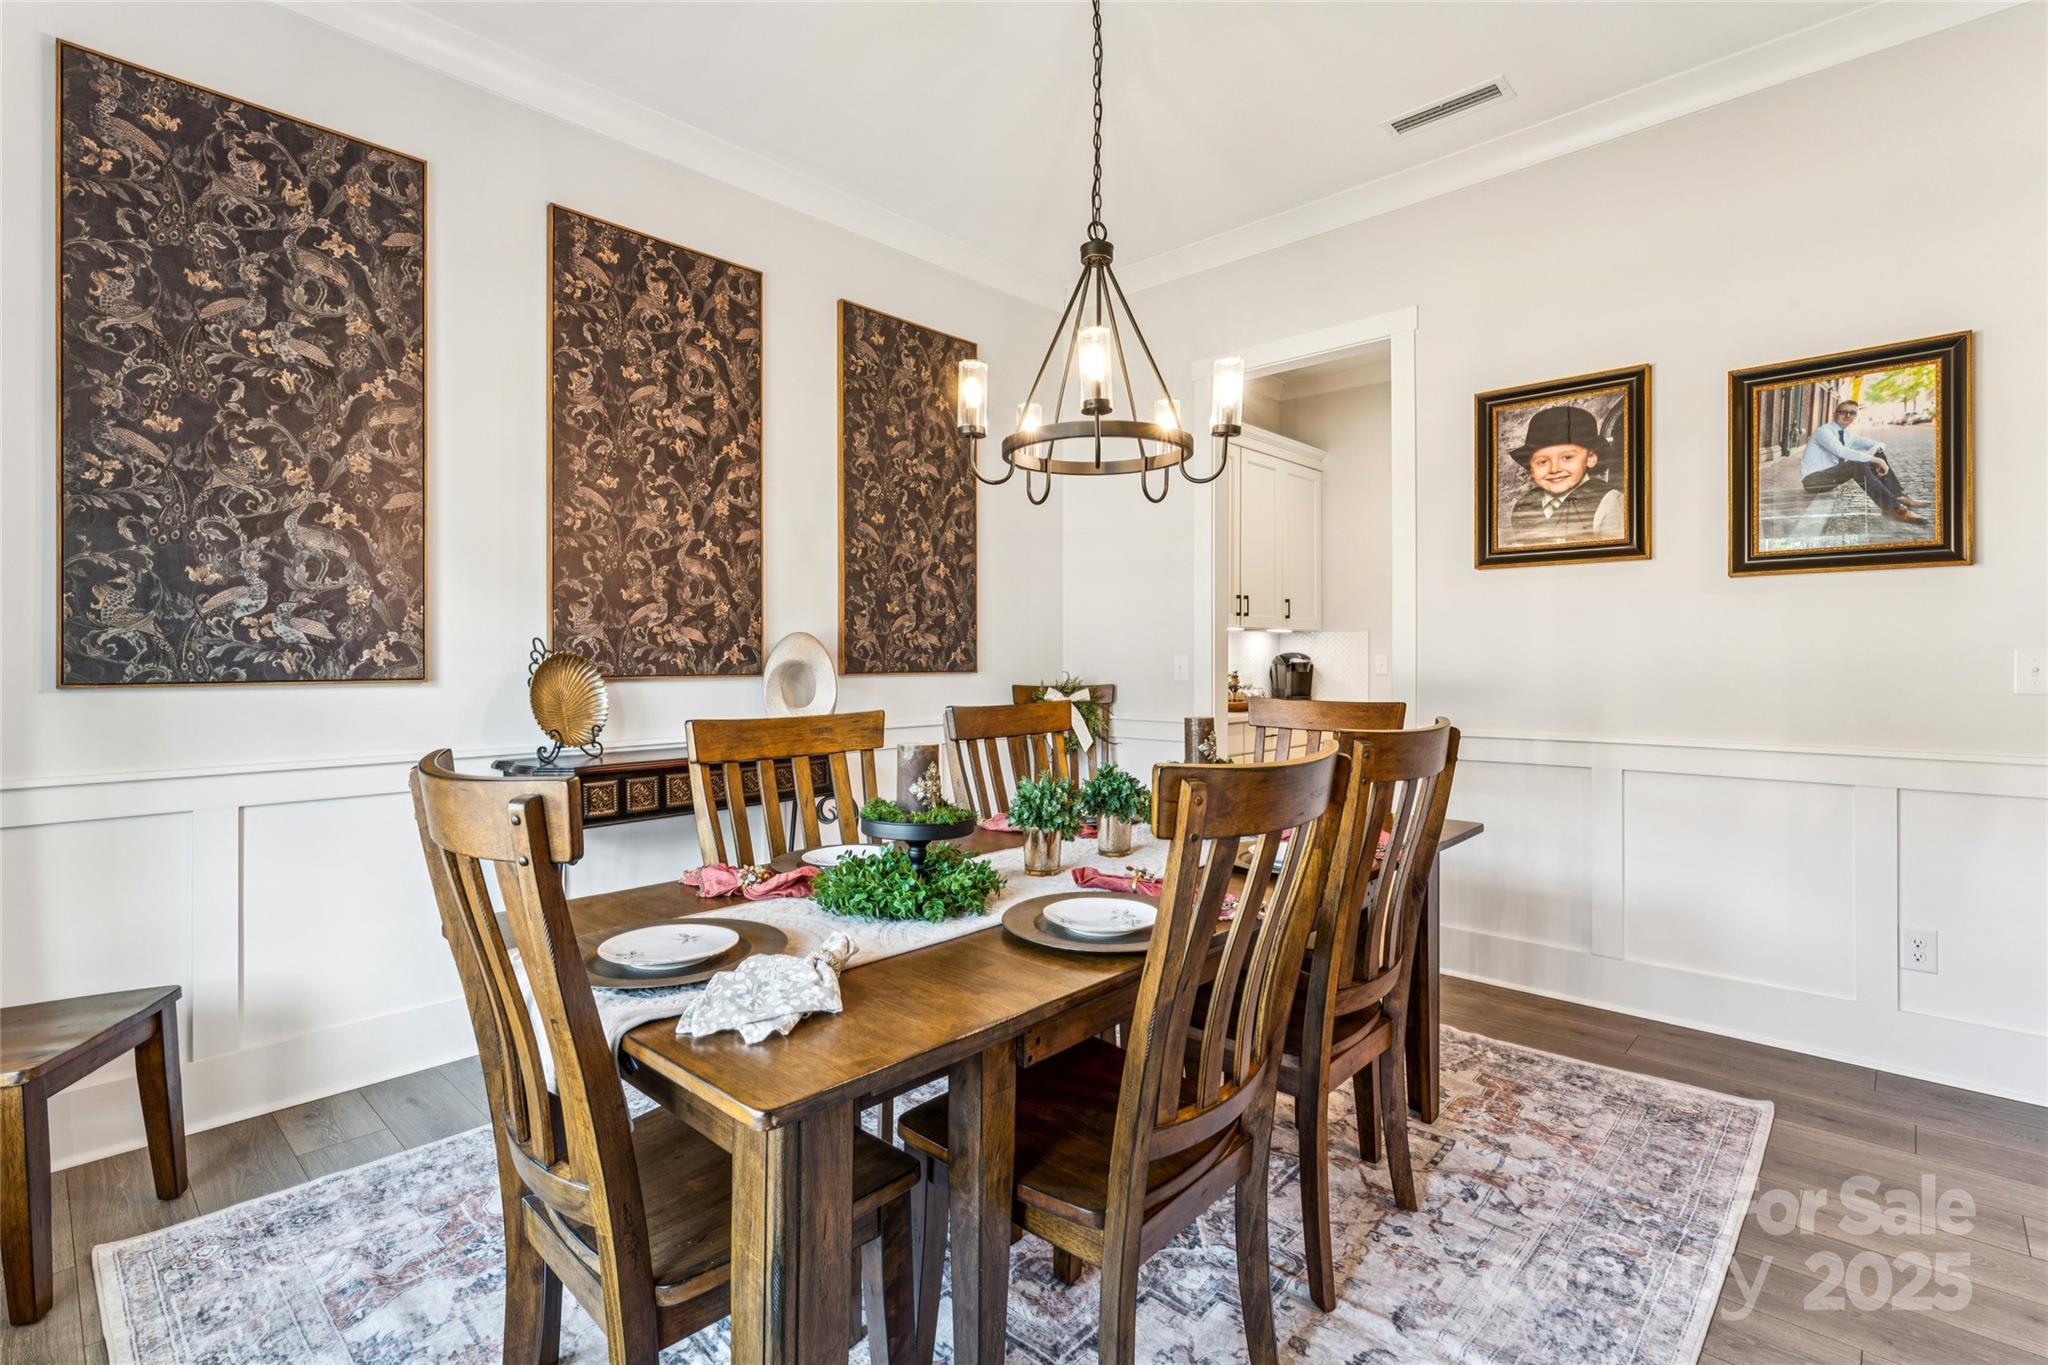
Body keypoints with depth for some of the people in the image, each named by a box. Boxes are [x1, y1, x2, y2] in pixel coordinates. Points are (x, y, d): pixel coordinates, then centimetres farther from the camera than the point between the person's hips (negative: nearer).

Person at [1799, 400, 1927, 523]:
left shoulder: (1847, 436, 13)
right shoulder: (1823, 431, -13)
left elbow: (1880, 444, 16)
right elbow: (1841, 451, -30)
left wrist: (1874, 449, -10)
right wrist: (1875, 460, -31)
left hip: (1831, 476, 9)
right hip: (1813, 479, -9)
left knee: (1879, 455, -3)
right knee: (1857, 464, -32)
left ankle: (1899, 496, -12)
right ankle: (1892, 507, -38)